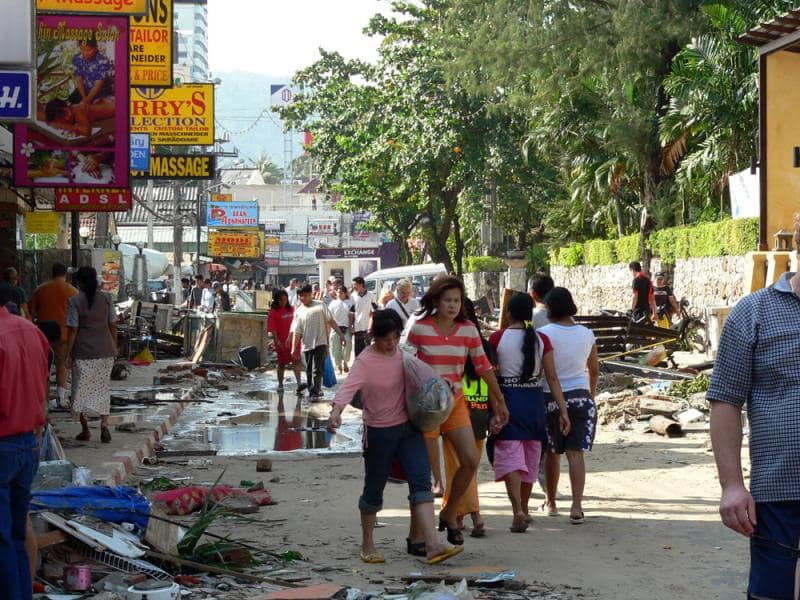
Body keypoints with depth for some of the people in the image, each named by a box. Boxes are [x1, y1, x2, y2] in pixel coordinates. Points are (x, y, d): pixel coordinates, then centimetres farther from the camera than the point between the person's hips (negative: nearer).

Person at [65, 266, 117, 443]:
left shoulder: (75, 301, -7)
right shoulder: (106, 299, 1)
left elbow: (73, 330, -8)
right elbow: (113, 326, 4)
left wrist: (68, 354, -3)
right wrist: (114, 348, 14)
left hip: (83, 351, -3)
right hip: (105, 351, 3)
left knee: (81, 390, 8)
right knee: (102, 388, 12)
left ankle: (85, 430, 9)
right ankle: (104, 424, -3)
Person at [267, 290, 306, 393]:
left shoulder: (291, 310, 9)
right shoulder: (274, 312, -4)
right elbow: (272, 329, -8)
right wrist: (277, 341, -15)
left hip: (292, 340, 3)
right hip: (281, 342, -3)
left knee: (296, 361, -8)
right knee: (282, 363, 7)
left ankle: (299, 384, -17)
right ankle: (280, 385, 21)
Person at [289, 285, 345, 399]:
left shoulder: (320, 306, 3)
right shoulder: (298, 312, 7)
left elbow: (331, 321, 4)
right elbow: (296, 332, 3)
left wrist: (340, 334, -1)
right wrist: (294, 348, -4)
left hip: (320, 343, -3)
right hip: (307, 345, 3)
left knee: (317, 370, -9)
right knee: (309, 371, 10)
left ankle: (315, 393, -10)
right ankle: (316, 390, 22)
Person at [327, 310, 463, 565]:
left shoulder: (401, 353, 4)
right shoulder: (365, 361, -15)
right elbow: (349, 386, -32)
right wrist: (336, 411, -50)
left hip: (408, 427, 5)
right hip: (379, 432, -5)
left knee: (421, 481, -9)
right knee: (374, 489, 8)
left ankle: (432, 545, -18)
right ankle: (367, 545, 28)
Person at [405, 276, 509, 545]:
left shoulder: (468, 330, 1)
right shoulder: (420, 329, -9)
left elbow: (483, 367, 10)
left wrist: (500, 401, 15)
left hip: (456, 403, 4)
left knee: (470, 461, -7)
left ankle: (449, 514, 16)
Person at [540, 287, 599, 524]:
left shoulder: (544, 334, -9)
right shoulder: (586, 334, 3)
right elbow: (594, 370, 14)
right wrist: (591, 393, 30)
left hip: (551, 397, -2)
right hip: (580, 396, 2)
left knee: (552, 453, 13)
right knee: (576, 453, -2)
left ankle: (551, 502, 25)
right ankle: (577, 506, -12)